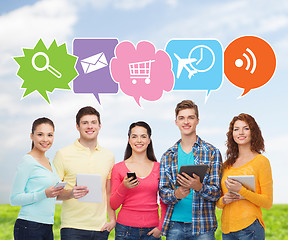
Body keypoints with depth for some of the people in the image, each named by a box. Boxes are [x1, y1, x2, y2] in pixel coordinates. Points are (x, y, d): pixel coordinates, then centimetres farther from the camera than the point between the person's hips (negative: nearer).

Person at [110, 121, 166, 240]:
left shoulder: (158, 168, 5)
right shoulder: (118, 168, 1)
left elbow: (165, 203, 11)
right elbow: (113, 205, 0)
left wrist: (161, 227, -1)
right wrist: (124, 187, -15)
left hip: (151, 230, 1)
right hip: (126, 228, -1)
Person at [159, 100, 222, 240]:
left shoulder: (212, 153, 2)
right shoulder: (168, 156, 10)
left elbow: (216, 193, -2)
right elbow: (163, 193, 6)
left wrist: (198, 187, -22)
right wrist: (177, 194, -16)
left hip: (202, 226, -2)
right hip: (174, 225, 2)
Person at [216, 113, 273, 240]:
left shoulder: (261, 161, -1)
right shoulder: (227, 165, 13)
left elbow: (268, 202, -4)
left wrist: (241, 191, -16)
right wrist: (223, 200, -4)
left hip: (250, 228, -5)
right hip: (227, 230, 5)